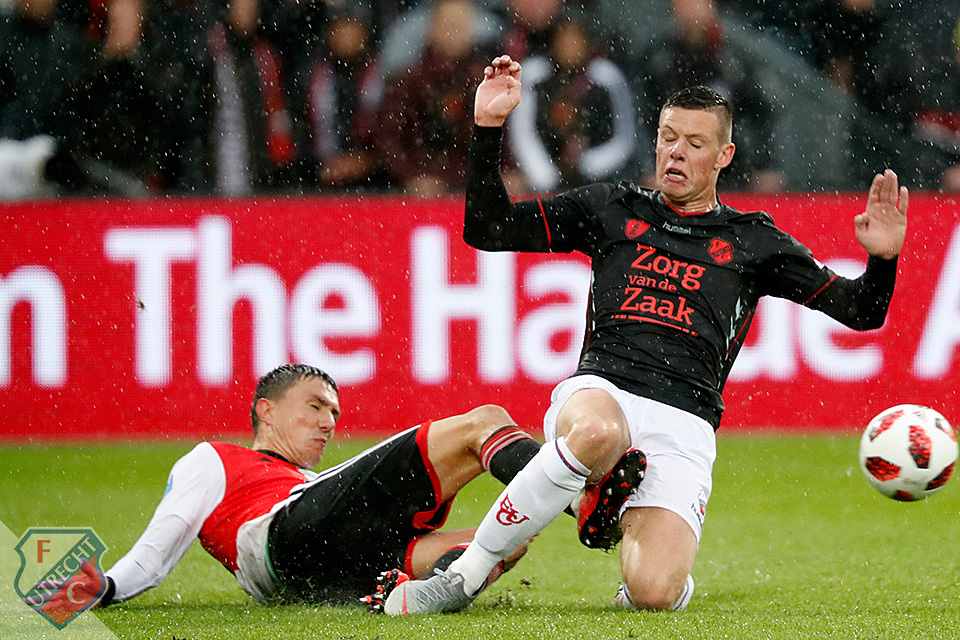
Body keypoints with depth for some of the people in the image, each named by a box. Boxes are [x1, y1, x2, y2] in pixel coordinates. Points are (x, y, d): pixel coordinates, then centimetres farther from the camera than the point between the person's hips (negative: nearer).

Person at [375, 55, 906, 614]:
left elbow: (862, 310, 17)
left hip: (684, 425, 0)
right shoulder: (613, 209, 21)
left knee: (653, 594, -24)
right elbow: (486, 228, 18)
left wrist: (884, 259, -5)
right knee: (596, 432, -42)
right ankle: (467, 571, -26)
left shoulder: (753, 242, 19)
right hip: (599, 393, 0)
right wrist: (490, 128, 6)